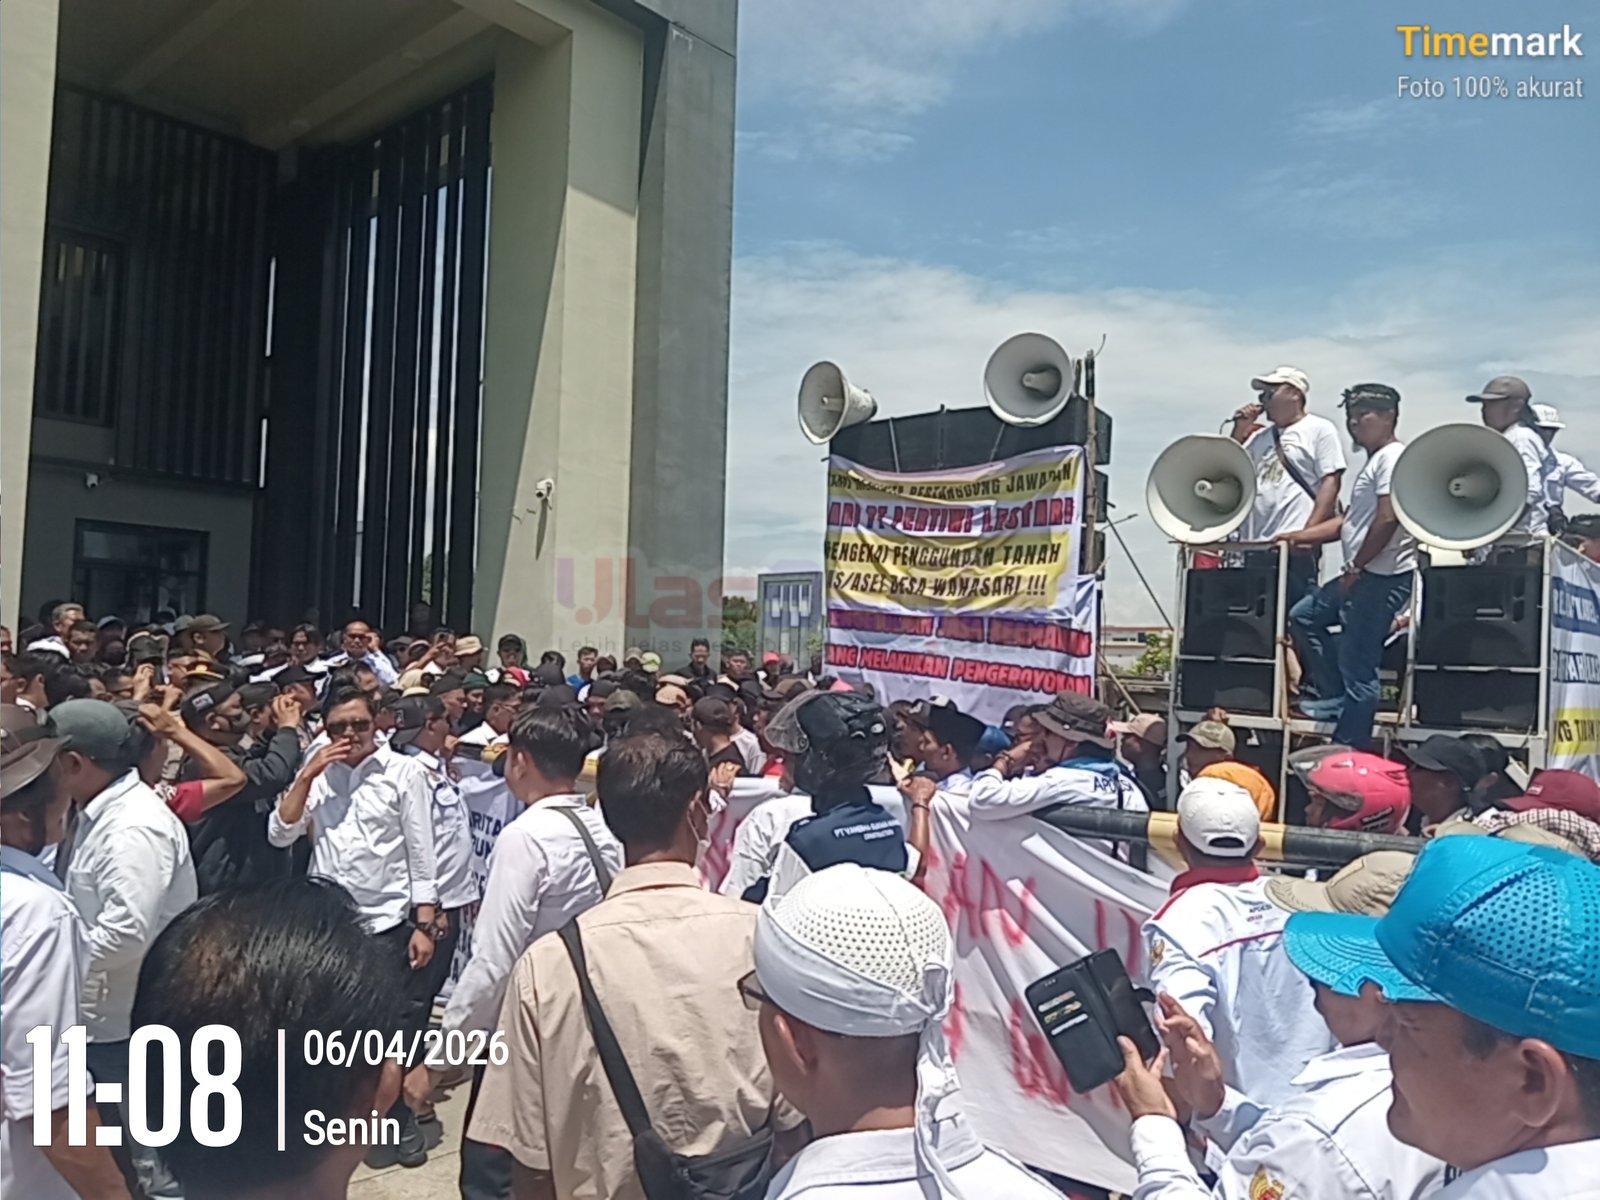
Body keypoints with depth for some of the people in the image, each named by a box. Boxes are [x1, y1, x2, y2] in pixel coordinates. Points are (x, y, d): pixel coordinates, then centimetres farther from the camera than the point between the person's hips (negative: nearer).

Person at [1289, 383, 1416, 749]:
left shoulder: (1393, 457, -12)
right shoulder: (1376, 460, 20)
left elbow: (1388, 519, -22)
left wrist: (1354, 568, -17)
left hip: (1382, 577, -11)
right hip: (1365, 576, 11)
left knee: (1358, 670, -7)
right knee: (1304, 615, 19)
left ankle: (1350, 754, 1)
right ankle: (1335, 697, 21)